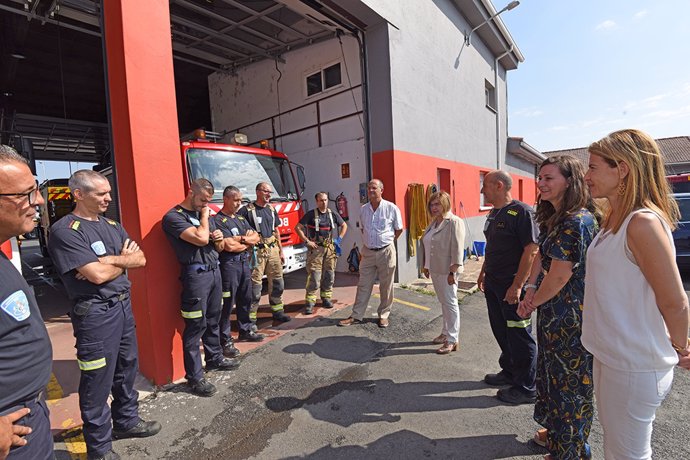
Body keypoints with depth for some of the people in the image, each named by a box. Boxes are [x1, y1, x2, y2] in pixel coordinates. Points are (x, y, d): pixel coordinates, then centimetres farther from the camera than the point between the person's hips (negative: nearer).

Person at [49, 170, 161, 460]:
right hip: (95, 313, -7)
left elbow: (141, 259, 2)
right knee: (98, 381, 6)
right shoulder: (65, 230, -13)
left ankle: (126, 421, 40)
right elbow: (98, 275, -22)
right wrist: (124, 259, -4)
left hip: (123, 305, 8)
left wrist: (109, 260, -14)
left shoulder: (112, 226, 10)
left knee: (128, 368, 20)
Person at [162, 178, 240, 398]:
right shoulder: (174, 217, -10)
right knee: (196, 326, -2)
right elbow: (201, 238, -24)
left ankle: (215, 358, 34)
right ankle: (194, 377, 9)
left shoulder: (204, 214, 15)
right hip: (196, 274, -8)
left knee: (213, 320, 18)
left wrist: (219, 238, -2)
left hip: (214, 271, 8)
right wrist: (204, 216, -7)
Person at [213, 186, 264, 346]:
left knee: (245, 300, 16)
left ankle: (245, 331, 30)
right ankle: (225, 341, 7)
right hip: (229, 265, -8)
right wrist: (247, 244, -3)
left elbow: (256, 237, 8)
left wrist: (241, 239, -12)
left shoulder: (241, 218, 15)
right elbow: (229, 246, -20)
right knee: (227, 304, -2)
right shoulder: (218, 220, -10)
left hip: (244, 262, 8)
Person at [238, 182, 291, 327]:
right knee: (255, 285, -3)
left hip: (273, 250, 6)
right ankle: (251, 318, 7)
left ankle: (277, 311, 26)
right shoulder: (247, 210, -6)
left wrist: (281, 251, 18)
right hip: (257, 252, -6)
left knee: (277, 282, 11)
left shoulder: (271, 209, 13)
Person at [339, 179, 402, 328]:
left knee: (386, 286, 8)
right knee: (363, 285, 8)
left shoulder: (391, 208, -8)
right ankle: (357, 316, 16)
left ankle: (384, 315, 24)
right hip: (368, 252, 4)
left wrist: (386, 241, 9)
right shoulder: (363, 209, 4)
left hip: (386, 252, -3)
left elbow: (399, 229, 3)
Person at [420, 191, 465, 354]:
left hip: (447, 271, -7)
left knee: (450, 303, 0)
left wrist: (453, 272, -19)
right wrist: (426, 266, 17)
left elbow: (457, 249, -17)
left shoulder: (454, 222, -12)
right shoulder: (433, 222, 12)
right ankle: (446, 333, 29)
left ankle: (452, 340, 9)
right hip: (435, 270, 8)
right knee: (443, 302, 17)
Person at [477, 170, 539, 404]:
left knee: (520, 337, 4)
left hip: (512, 287, -8)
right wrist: (483, 273, 20)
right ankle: (509, 372, 38)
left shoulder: (521, 212, -16)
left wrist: (518, 285, -22)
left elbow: (531, 251, -21)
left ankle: (526, 388, 20)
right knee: (501, 332, 20)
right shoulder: (494, 213, 12)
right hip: (493, 284, 9)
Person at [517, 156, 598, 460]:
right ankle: (555, 432, 46)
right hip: (553, 315, 9)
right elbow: (540, 256, 9)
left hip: (571, 318, -9)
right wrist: (531, 290, -5)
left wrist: (532, 303, -9)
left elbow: (559, 277, -23)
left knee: (570, 382, 9)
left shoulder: (577, 222, -23)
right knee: (552, 374, 24)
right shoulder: (553, 218, 8)